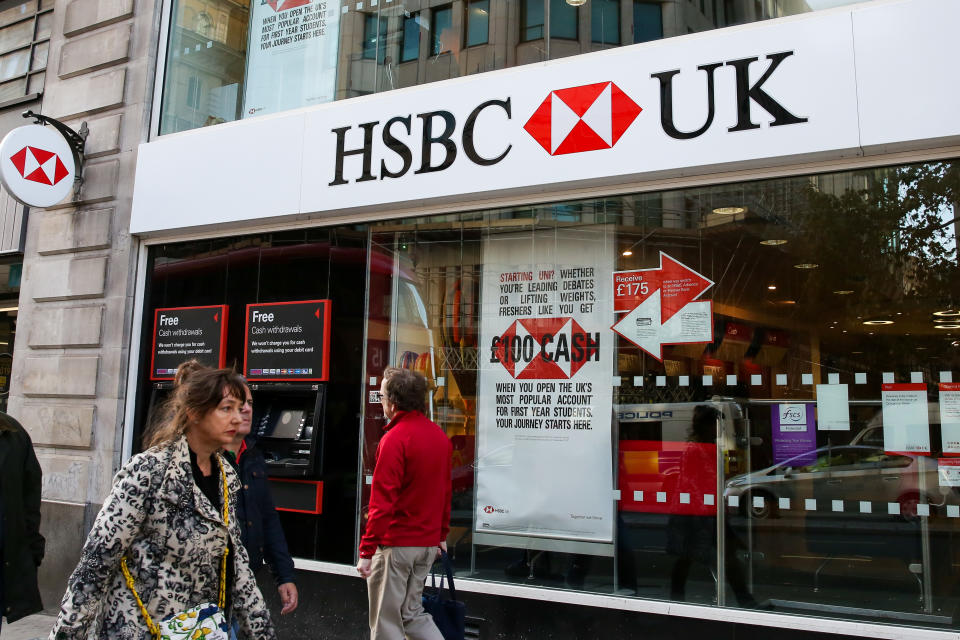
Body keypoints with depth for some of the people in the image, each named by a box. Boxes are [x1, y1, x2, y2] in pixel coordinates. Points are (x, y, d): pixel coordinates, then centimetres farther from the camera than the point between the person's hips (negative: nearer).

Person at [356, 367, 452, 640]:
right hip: (428, 543, 8)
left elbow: (382, 501, -19)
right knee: (411, 613, 20)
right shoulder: (440, 436, 7)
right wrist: (442, 534, 22)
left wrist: (366, 551, -14)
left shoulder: (394, 439, -16)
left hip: (396, 545, -7)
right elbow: (445, 491, 14)